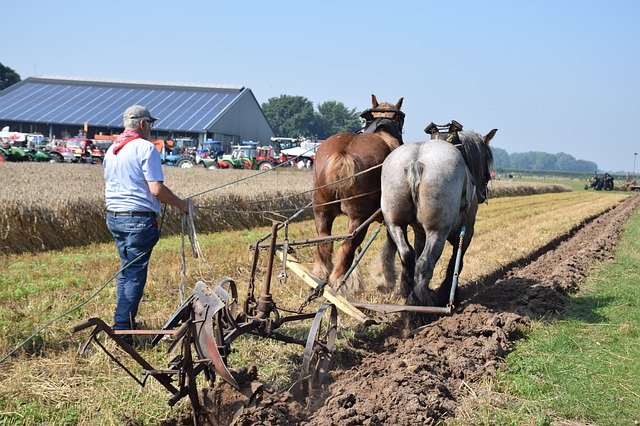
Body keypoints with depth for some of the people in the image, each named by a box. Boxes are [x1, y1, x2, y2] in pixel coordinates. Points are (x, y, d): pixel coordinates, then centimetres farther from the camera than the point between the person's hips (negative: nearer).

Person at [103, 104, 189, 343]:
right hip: (139, 219, -8)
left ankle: (124, 321, 25)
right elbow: (157, 189, -17)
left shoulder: (111, 150, 13)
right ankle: (122, 329, -5)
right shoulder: (145, 148, -12)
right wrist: (181, 205, -3)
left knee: (126, 270, 19)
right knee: (135, 274, -4)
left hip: (114, 217, 8)